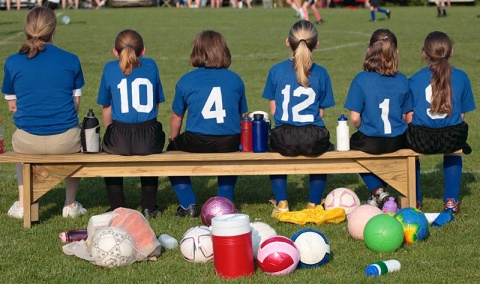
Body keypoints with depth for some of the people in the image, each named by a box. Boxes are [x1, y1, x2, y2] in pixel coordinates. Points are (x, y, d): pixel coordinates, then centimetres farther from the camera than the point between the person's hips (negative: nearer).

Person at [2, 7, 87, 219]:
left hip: (28, 143, 1)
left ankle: (22, 204, 35)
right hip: (65, 141, 0)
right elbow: (76, 104, 7)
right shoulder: (71, 60, -1)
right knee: (78, 139, 37)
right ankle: (70, 204, 35)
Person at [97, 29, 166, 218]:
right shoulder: (151, 66, 10)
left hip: (120, 138, -1)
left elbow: (107, 108, 11)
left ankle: (117, 208, 28)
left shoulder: (110, 68, 6)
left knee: (108, 150, 33)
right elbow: (156, 104, 14)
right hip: (149, 137, 1)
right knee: (150, 150, 36)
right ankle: (149, 207, 33)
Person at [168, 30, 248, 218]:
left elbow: (177, 117, 10)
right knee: (229, 153, 38)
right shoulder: (235, 79, 7)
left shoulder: (186, 81, 2)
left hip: (197, 142, -2)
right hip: (229, 142, 3)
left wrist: (173, 139, 29)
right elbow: (243, 116, 14)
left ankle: (188, 204, 19)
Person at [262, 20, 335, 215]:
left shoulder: (276, 71, 0)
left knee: (274, 148, 34)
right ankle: (314, 204, 32)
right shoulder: (321, 73, 1)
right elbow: (320, 112, 5)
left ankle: (281, 203, 25)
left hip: (284, 139, 0)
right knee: (322, 148, 35)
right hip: (314, 138, 0)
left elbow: (273, 110, 5)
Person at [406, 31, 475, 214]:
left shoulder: (415, 79, 2)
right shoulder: (461, 77, 6)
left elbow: (409, 116, -1)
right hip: (452, 137, 1)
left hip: (421, 139, -1)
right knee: (453, 155, 38)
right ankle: (451, 201, 32)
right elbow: (462, 114, 9)